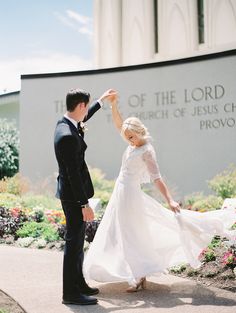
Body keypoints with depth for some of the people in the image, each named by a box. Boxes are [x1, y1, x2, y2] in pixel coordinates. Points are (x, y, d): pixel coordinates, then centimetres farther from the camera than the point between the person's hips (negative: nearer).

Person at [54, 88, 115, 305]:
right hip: (73, 195, -11)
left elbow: (82, 119, 30)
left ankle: (78, 284, 31)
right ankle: (71, 293, 9)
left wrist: (101, 101, 39)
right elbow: (73, 173, -25)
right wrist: (84, 204, -22)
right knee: (74, 242, -2)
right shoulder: (67, 136, -25)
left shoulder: (64, 123, 5)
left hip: (73, 193, 11)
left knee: (77, 240, 18)